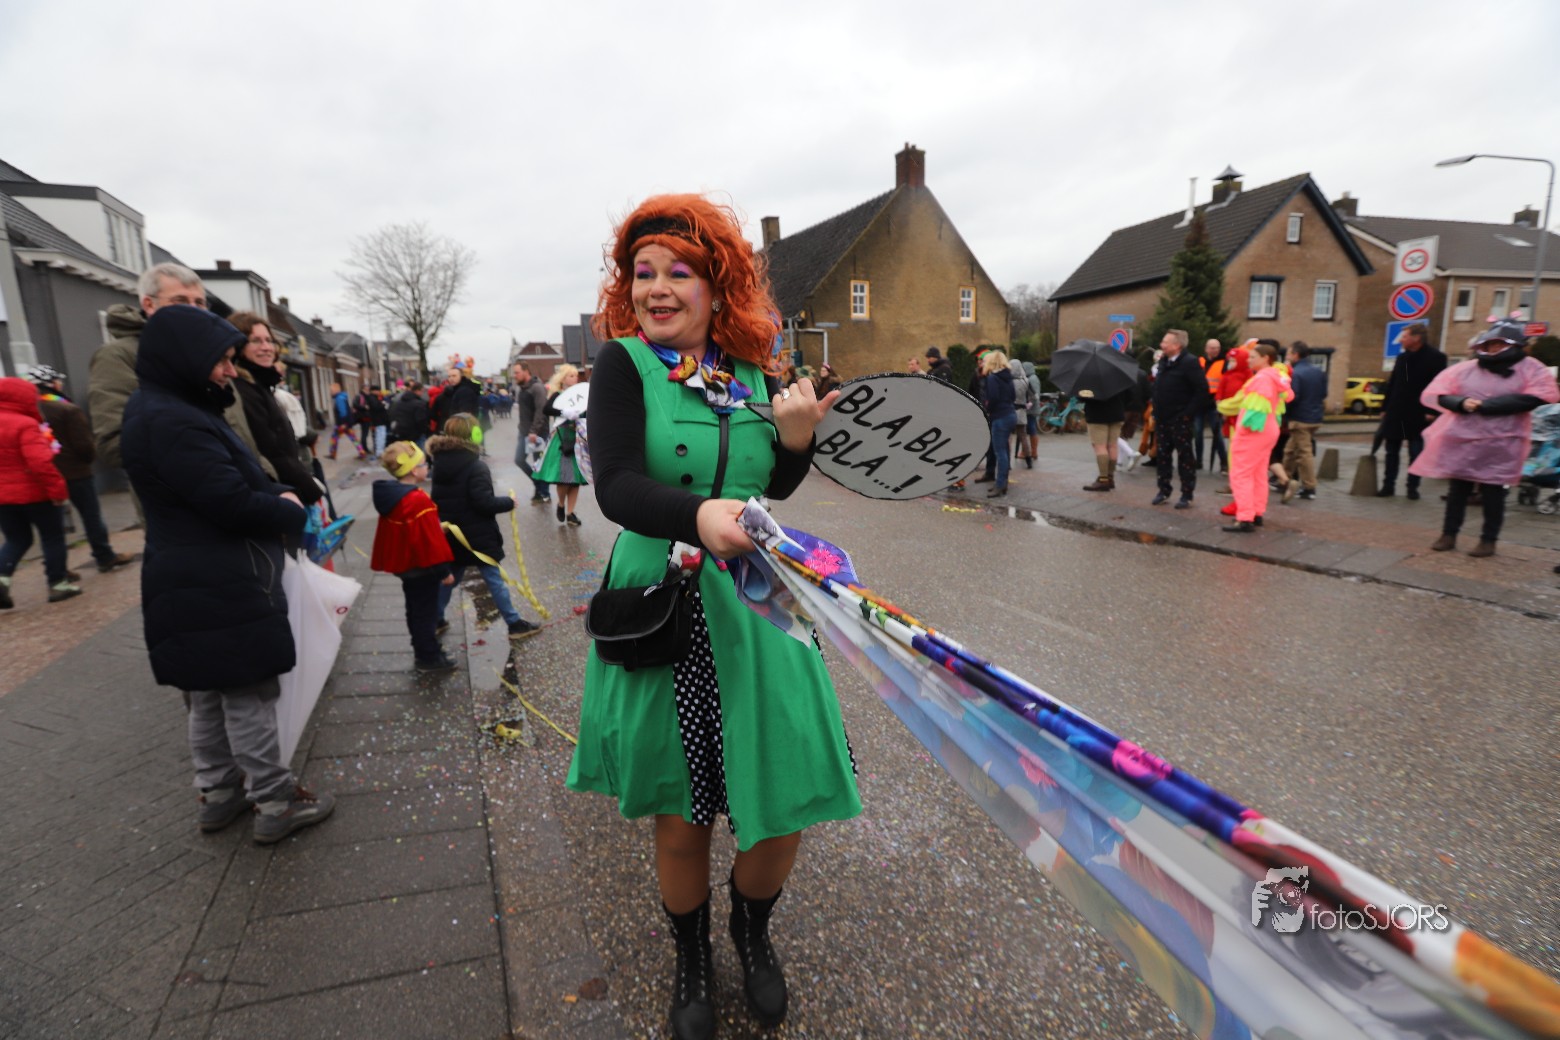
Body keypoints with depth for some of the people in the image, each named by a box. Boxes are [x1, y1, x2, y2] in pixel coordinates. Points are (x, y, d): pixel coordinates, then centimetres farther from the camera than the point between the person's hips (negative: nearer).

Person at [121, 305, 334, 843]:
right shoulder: (172, 422, -21)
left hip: (196, 582, 10)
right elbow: (234, 504, -23)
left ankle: (219, 795, 32)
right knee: (248, 696, -1)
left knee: (208, 695, 18)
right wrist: (290, 510, -6)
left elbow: (232, 478, 20)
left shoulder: (170, 410, 12)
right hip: (218, 588, -10)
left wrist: (277, 493, 5)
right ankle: (276, 805, 11)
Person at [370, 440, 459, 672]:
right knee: (425, 611, 4)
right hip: (422, 566, -9)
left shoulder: (390, 495, 3)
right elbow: (430, 540, -25)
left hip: (405, 563, 9)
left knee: (416, 609, 21)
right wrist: (443, 570, -18)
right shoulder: (418, 501, -27)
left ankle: (423, 650, 35)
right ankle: (428, 657, 15)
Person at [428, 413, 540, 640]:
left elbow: (441, 499, 14)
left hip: (452, 535, 7)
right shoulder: (476, 466, -20)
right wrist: (509, 502, -9)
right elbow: (484, 502, -24)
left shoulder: (440, 464, 5)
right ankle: (515, 624, 10)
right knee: (495, 580, 1)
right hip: (477, 536, -7)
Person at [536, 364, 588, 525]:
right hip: (562, 440, -4)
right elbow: (545, 410, -20)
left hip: (578, 440, 4)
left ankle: (570, 513, 10)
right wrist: (564, 412, -31)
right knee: (564, 476, -8)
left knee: (576, 477, 3)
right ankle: (561, 505, 20)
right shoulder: (557, 396, -3)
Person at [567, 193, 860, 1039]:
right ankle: (691, 960, 44)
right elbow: (615, 487, -19)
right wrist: (698, 515, -38)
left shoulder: (751, 374, 6)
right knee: (680, 817, 12)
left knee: (782, 805, 7)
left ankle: (752, 930, 43)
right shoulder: (623, 364, -4)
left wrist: (795, 439, -8)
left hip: (757, 607, 3)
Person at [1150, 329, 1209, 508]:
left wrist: (1188, 413, -17)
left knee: (1185, 457, 1)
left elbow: (1202, 390, -16)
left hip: (1179, 420, -7)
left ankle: (1187, 495, 7)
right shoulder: (1163, 362, 11)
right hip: (1162, 419, 7)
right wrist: (1155, 412, 12)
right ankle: (1164, 491, 21)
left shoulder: (1190, 363, -12)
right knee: (1162, 455, 11)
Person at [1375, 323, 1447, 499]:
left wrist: (1432, 411, -15)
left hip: (1418, 415, -5)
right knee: (1391, 452, 7)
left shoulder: (1436, 358, -6)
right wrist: (1385, 408, 10)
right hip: (1395, 412, 5)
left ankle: (1412, 488, 11)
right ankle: (1388, 486, 13)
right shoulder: (1402, 357, 11)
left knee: (1416, 453, 4)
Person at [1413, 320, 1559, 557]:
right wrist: (1461, 403, -15)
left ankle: (1488, 540, 11)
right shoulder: (1465, 369, 7)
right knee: (1458, 489, 7)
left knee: (1493, 491, 3)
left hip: (1501, 443, -2)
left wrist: (1485, 405, -17)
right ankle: (1448, 535, 15)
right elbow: (1436, 394, 4)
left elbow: (1535, 398, -11)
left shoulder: (1531, 368, 2)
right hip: (1462, 439, 2)